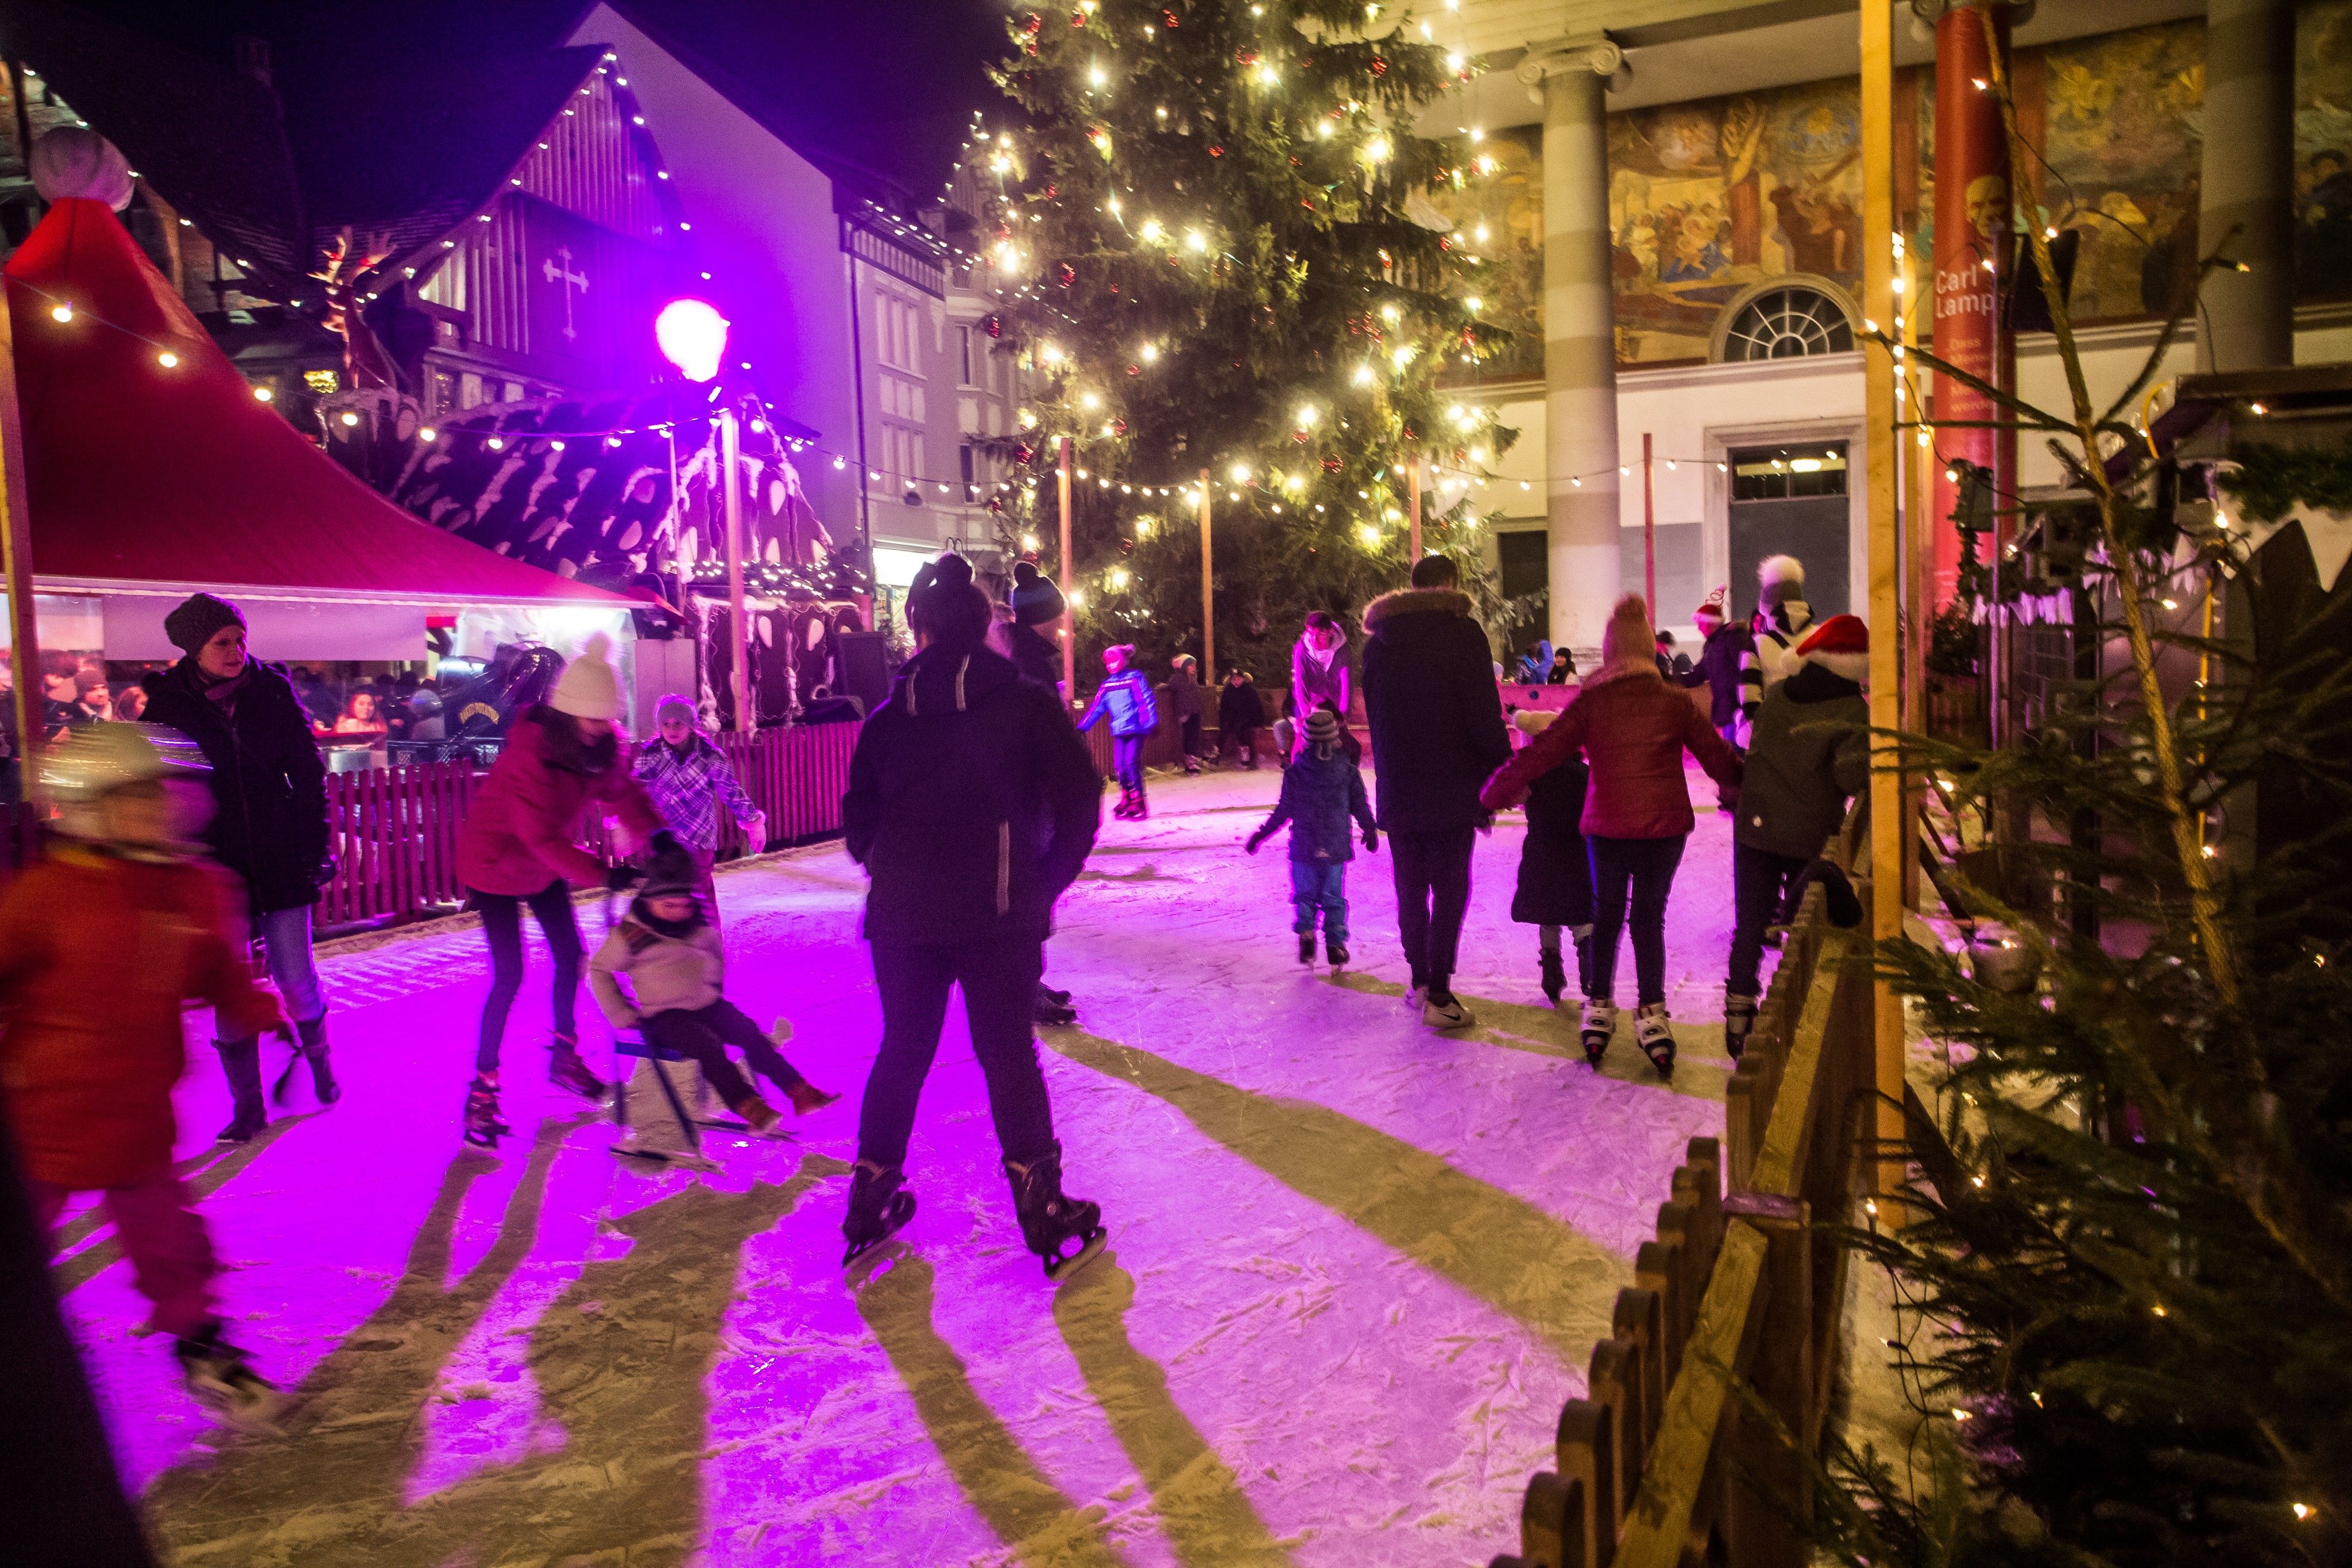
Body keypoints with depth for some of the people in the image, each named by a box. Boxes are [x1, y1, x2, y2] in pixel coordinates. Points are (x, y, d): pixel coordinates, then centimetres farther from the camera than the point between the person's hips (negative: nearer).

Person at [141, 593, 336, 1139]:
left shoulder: (272, 690, -1)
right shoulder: (167, 705, -3)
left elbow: (308, 772, 3)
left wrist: (314, 845, 0)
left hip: (281, 861, 0)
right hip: (215, 867, 0)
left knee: (297, 977, 4)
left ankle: (316, 1055, 33)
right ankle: (248, 1106, 15)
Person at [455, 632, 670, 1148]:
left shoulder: (600, 740, -13)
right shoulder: (529, 751, -34)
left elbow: (620, 789, -9)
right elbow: (543, 837, -35)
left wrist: (657, 835, -27)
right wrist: (604, 875, -41)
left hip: (544, 866, 7)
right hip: (496, 862, -7)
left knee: (570, 955, 10)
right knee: (509, 976, -10)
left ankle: (564, 1058, 28)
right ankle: (483, 1089, 1)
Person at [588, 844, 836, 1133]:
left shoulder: (702, 926, 6)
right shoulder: (631, 934, -8)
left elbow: (717, 955, 27)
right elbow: (599, 970, 1)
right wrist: (624, 1015, -3)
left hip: (708, 1005, 5)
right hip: (664, 1015, -5)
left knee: (750, 1034, -17)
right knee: (708, 1046, -30)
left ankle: (799, 1091, -17)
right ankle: (751, 1109, -38)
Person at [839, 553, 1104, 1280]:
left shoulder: (888, 717, 8)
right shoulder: (1026, 701, 0)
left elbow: (858, 824, 10)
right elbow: (1078, 804, -7)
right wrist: (1045, 883, 5)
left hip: (901, 917, 3)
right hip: (999, 915, -3)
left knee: (902, 1053, 18)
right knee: (1009, 1056, 5)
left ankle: (869, 1206, 28)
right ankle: (1044, 1213, 9)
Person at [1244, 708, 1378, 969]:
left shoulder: (1293, 773, -6)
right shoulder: (1349, 772, -3)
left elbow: (1284, 811, -5)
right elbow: (1361, 806, 3)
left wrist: (1260, 835, 5)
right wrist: (1371, 831, 21)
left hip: (1304, 849, -1)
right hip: (1336, 849, 1)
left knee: (1305, 894, 13)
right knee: (1334, 897, 11)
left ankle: (1306, 931, -7)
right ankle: (1335, 943, 7)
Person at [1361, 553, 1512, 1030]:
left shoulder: (1378, 639, 10)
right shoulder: (1462, 632, -7)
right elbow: (1484, 714, -11)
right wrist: (1504, 769, -1)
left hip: (1397, 789, 5)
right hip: (1451, 786, -5)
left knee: (1411, 886, 14)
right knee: (1450, 887, -1)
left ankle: (1419, 981, 22)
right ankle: (1438, 994, -4)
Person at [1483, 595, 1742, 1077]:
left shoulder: (1589, 702, -5)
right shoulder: (1674, 702, -3)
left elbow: (1540, 753, -4)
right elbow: (1718, 759, 4)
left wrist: (1495, 793, 8)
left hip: (1606, 825, 0)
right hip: (1665, 825, 0)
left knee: (1606, 914, 17)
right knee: (1649, 918, 11)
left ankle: (1598, 1010, 18)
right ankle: (1652, 1015, 8)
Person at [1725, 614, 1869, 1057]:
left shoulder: (1775, 695, 3)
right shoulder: (1853, 709, -12)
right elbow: (1851, 776, -21)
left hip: (1755, 826, 3)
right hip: (1813, 835, -3)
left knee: (1749, 926, 12)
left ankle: (1738, 1019, 17)